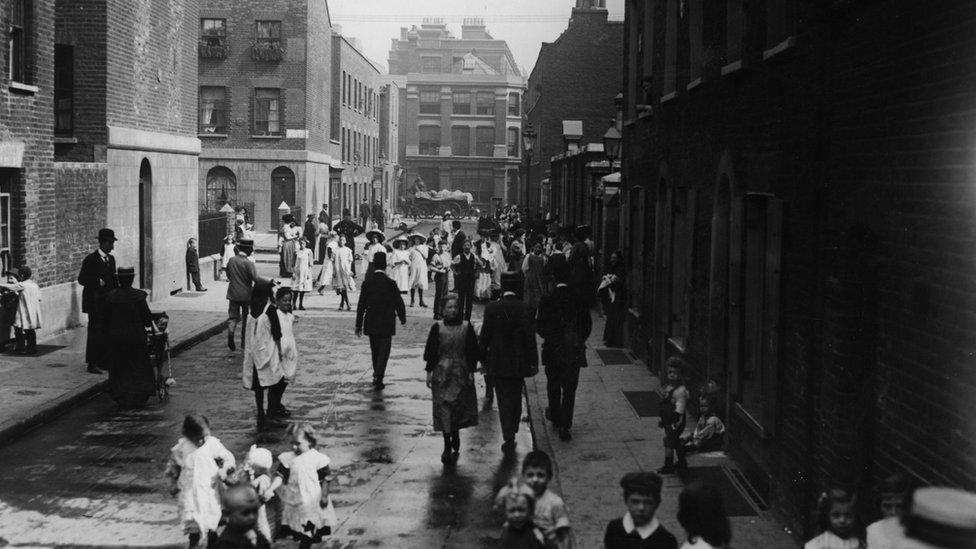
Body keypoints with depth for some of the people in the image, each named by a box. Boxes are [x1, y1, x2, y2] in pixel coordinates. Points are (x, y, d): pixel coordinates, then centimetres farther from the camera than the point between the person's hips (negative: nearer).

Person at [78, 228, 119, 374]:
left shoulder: (111, 259, 13)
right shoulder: (90, 259, -9)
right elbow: (81, 279, -12)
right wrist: (98, 282, -23)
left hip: (109, 302, 7)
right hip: (95, 303, -7)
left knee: (107, 333, 7)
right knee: (95, 333, -5)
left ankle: (103, 360, 15)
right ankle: (92, 364, -1)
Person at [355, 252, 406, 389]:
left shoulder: (367, 282, -5)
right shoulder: (390, 283, -12)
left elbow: (361, 305, -2)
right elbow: (399, 303, -6)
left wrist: (359, 325, 4)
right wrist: (403, 318, 11)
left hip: (371, 323, 3)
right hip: (386, 324, -3)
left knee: (375, 351, 18)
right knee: (384, 351, 1)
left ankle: (377, 376, 29)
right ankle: (378, 378, -11)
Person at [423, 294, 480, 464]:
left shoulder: (466, 327, 0)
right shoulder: (437, 327, -1)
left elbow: (472, 351, 3)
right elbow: (431, 351, 2)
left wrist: (471, 371, -1)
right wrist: (429, 371, -2)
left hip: (461, 373, 1)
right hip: (442, 373, -1)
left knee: (459, 407, 6)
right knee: (443, 407, -5)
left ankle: (455, 436, 30)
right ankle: (448, 445, -1)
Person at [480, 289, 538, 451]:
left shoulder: (491, 308, -8)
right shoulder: (525, 309, -8)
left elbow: (485, 336, -4)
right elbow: (530, 338, -7)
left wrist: (483, 359, 7)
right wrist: (533, 363, 0)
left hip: (498, 363, -1)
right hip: (518, 363, 1)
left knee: (504, 401, 3)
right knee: (516, 399, 18)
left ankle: (508, 439, -4)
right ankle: (512, 432, 28)